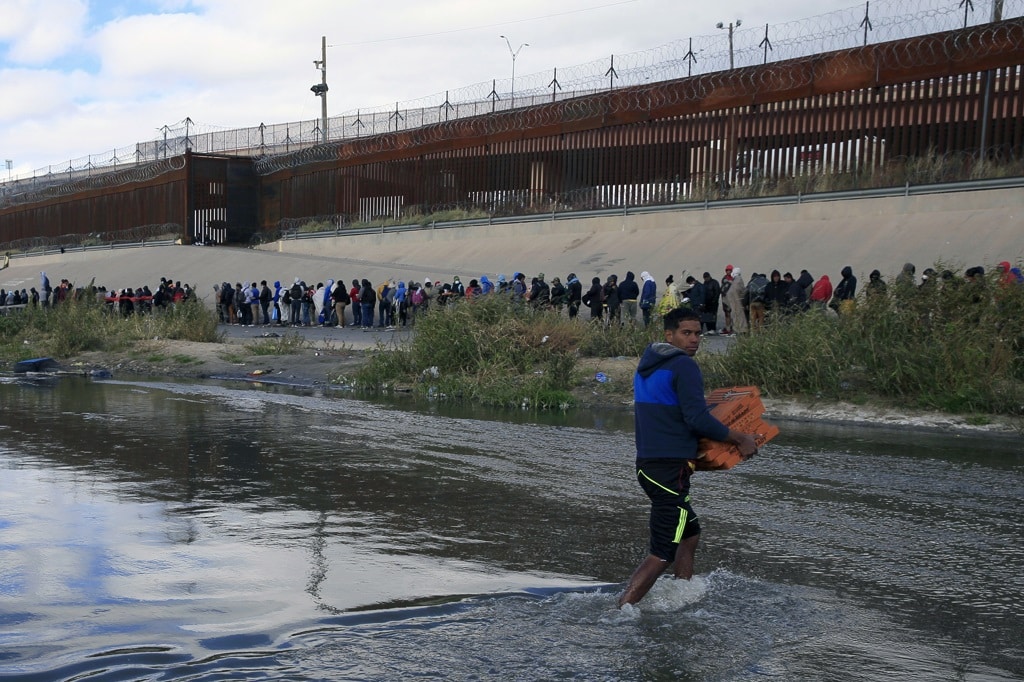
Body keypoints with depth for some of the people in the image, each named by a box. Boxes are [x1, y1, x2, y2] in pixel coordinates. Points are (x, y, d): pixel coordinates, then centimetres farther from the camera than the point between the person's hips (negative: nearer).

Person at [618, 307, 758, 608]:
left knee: (690, 533, 25)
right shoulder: (684, 366, -12)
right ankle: (619, 612, -12)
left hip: (647, 463, 10)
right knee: (662, 555, -8)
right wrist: (741, 439, -8)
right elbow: (698, 419, -19)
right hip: (671, 469, -10)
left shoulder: (646, 365, 15)